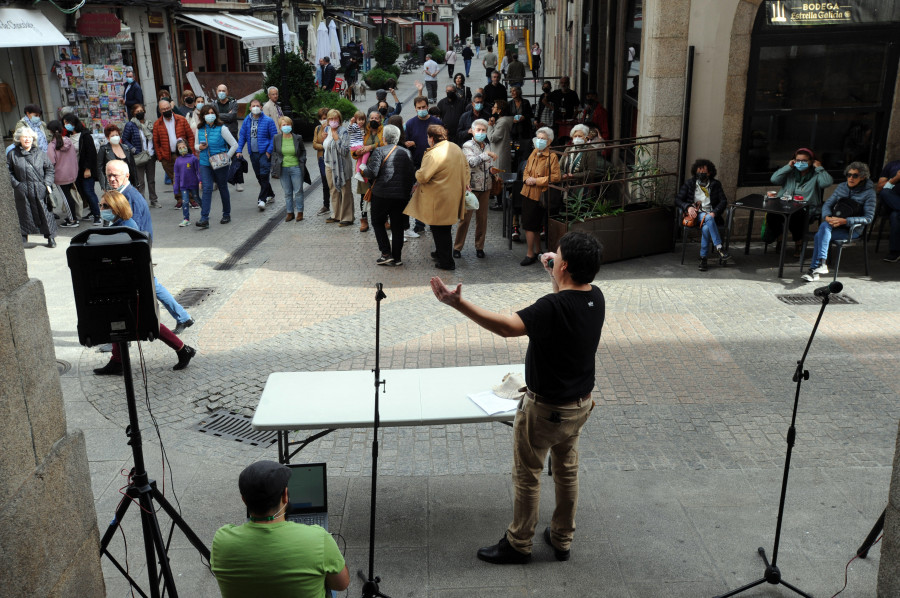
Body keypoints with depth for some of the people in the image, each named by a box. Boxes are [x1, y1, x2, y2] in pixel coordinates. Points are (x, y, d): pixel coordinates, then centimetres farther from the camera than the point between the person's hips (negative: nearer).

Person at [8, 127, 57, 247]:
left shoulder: (40, 154, 5)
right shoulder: (12, 154, 3)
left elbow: (49, 168, 9)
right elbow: (8, 171, 5)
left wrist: (47, 183, -2)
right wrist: (15, 183, -6)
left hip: (40, 190, 1)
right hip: (22, 191, 0)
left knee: (45, 214, 3)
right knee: (24, 215, 5)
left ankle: (50, 238, 14)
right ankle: (23, 240, 15)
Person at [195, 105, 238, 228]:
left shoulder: (221, 128, -9)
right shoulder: (200, 129, 4)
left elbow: (234, 145, -7)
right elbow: (195, 145, 18)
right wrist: (199, 147, -5)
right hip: (205, 163, 2)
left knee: (223, 188, 10)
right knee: (207, 188, -9)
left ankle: (226, 214, 28)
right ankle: (204, 219, -14)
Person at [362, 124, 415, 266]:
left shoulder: (379, 151, -8)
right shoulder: (406, 152, 7)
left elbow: (372, 172, -17)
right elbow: (413, 174, 6)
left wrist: (363, 171, 4)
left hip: (382, 194, -4)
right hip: (402, 195, 4)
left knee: (378, 223, 12)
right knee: (397, 226, 10)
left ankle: (386, 254, 3)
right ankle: (397, 258, 11)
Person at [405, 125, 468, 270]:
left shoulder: (433, 155, -22)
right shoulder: (456, 148, 6)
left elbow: (422, 177, -21)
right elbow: (466, 167, 18)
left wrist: (417, 173, 2)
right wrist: (465, 183, 28)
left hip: (439, 198, -9)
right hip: (454, 196, 9)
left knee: (440, 229, 2)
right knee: (445, 228, 21)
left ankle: (446, 262, 8)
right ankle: (440, 253, 36)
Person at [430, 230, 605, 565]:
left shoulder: (553, 308, -32)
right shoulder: (595, 298, -6)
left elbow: (506, 326, -40)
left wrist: (457, 303, -44)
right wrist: (554, 276, 21)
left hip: (545, 409, -8)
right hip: (580, 404, 8)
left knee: (527, 476, 10)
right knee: (567, 471, 21)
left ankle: (518, 544, 26)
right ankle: (562, 540, 36)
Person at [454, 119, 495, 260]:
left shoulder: (487, 145, 13)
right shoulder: (467, 145, -7)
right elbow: (471, 162, -24)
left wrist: (492, 169, 6)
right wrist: (487, 154, -25)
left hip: (485, 187, 6)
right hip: (471, 187, -6)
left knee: (482, 218, 9)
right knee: (465, 218, -3)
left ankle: (479, 247, 20)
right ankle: (457, 247, 7)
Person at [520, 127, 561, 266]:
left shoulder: (552, 157, -12)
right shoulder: (534, 153, 10)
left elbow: (556, 177, -17)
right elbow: (526, 170, 20)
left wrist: (536, 181, -18)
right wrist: (527, 179, -2)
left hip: (539, 195, -7)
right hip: (527, 193, 7)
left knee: (529, 225, -6)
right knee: (535, 226, 16)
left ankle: (530, 254, 5)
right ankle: (538, 251, 29)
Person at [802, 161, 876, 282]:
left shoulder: (869, 192, -5)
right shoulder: (842, 187, 10)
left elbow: (868, 218, -11)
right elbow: (827, 204, 9)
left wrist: (844, 221, -22)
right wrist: (827, 217, -15)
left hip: (852, 230, -4)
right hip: (834, 224, 4)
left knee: (820, 235, -31)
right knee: (824, 226, -33)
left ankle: (814, 269, -32)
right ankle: (821, 264, -35)